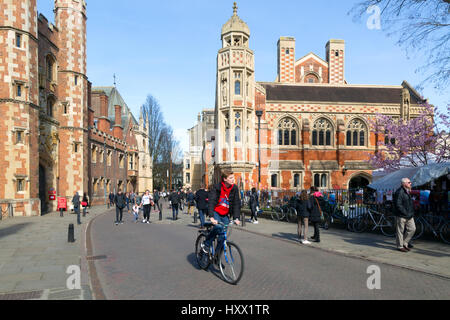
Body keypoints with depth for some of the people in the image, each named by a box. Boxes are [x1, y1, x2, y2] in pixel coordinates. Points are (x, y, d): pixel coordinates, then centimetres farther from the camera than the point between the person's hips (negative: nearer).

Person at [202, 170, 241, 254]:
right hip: (216, 212, -4)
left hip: (225, 215, 4)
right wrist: (211, 217, -37)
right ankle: (206, 244, -9)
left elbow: (236, 203, -6)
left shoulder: (235, 189, -7)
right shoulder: (217, 188, -17)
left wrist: (236, 218, -16)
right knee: (218, 227, -29)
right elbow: (211, 202, -25)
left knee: (223, 235, -2)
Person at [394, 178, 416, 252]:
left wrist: (411, 213, 15)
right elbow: (398, 205, -21)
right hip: (401, 215, -9)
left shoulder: (408, 191, 14)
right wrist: (405, 213, -19)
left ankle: (405, 243, 22)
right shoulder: (399, 192, -16)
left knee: (412, 229, 9)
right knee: (400, 231, 0)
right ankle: (400, 246, 11)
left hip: (409, 215, 9)